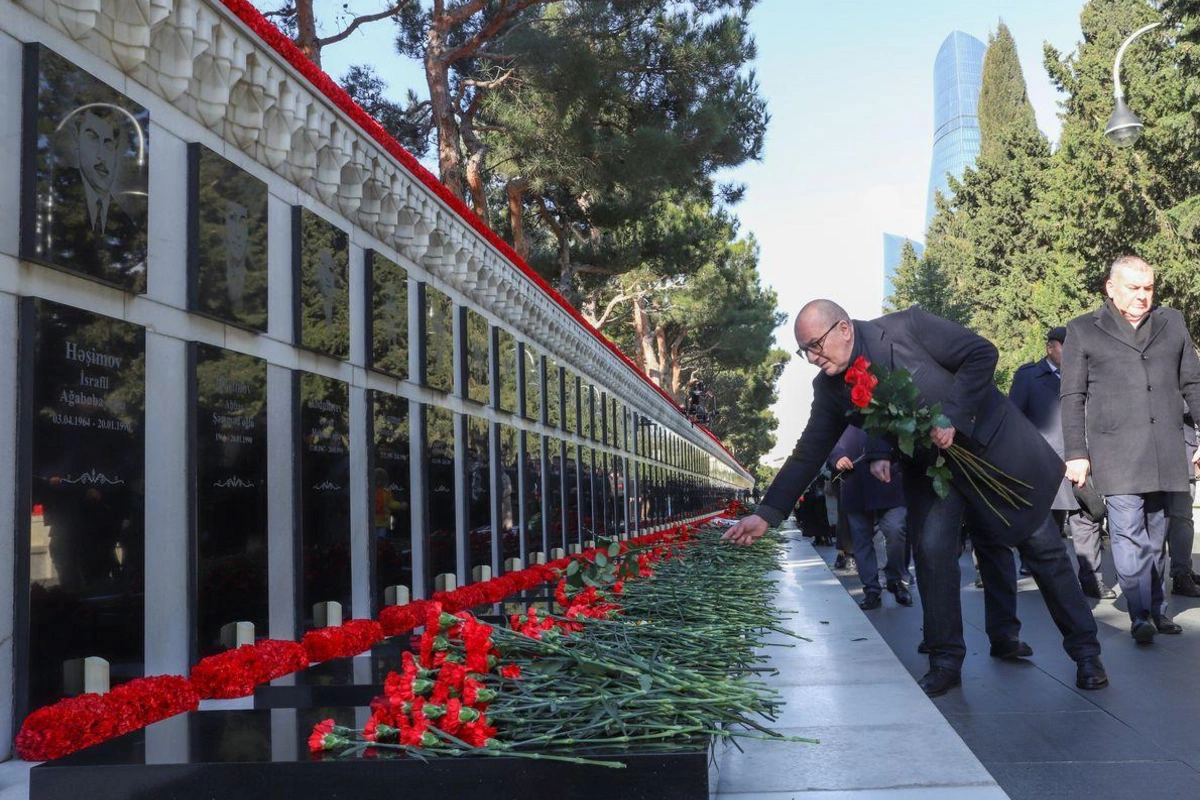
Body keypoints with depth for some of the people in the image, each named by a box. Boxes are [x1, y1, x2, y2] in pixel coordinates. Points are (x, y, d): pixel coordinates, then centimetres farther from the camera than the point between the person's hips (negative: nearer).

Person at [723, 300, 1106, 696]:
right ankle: (945, 662, 5)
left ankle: (1085, 652, 21)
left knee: (1042, 545, 6)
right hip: (929, 466, 4)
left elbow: (982, 353, -19)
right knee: (931, 551, -11)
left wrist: (952, 418, -27)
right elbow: (808, 453, -6)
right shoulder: (829, 388, -9)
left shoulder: (907, 327, -23)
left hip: (992, 442, -3)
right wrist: (766, 514, -13)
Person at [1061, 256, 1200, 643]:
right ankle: (1141, 616, -6)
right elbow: (1072, 398, 3)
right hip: (1115, 452, -3)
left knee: (1156, 534, 10)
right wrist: (1076, 453, -3)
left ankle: (1157, 608, 20)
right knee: (1128, 532, -10)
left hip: (1165, 450, 3)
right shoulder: (1083, 331, 6)